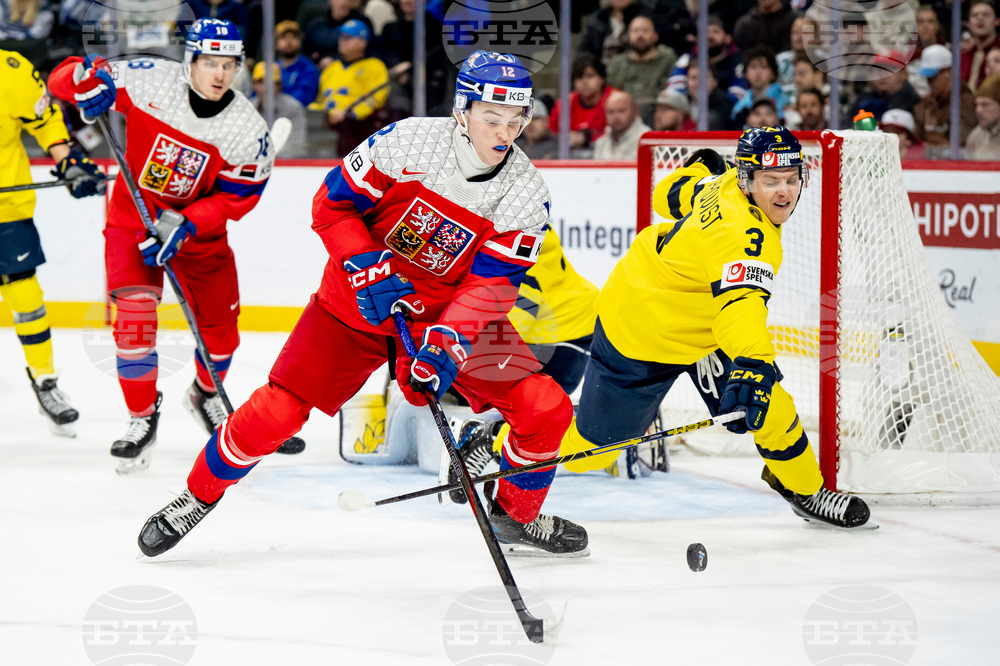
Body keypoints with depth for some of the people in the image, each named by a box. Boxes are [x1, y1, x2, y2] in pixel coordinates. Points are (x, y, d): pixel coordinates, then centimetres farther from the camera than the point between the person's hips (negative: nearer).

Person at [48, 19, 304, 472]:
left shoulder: (248, 129, -19)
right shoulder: (149, 81, -21)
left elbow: (235, 197, -16)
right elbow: (64, 77, -14)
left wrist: (183, 226, -28)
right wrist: (86, 81, -37)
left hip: (199, 229, 2)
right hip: (133, 217, -2)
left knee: (220, 325, 7)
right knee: (134, 315, -19)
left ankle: (205, 395, 40)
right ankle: (142, 415, 0)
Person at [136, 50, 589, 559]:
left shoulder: (526, 193, -14)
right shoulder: (409, 141, -20)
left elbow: (490, 284, -15)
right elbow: (332, 203, -10)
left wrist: (445, 345, -29)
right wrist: (367, 269, -23)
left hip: (454, 318, 2)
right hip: (356, 303, -2)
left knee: (546, 409, -9)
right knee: (278, 410, -12)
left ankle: (515, 514, 17)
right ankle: (199, 495, 14)